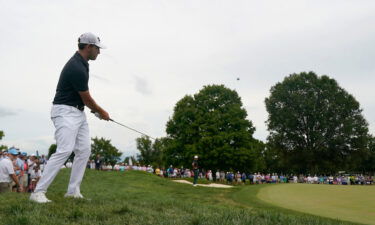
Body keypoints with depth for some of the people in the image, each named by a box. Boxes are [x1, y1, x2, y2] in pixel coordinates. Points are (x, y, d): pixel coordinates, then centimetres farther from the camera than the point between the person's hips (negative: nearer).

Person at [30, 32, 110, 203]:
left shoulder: (82, 63, 11)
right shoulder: (76, 68, -21)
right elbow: (87, 99, -12)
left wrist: (96, 110, 18)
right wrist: (101, 112, 4)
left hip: (78, 112, 10)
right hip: (66, 112, -10)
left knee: (84, 150, 3)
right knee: (65, 150, -19)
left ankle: (73, 190, 8)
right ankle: (38, 192, -11)